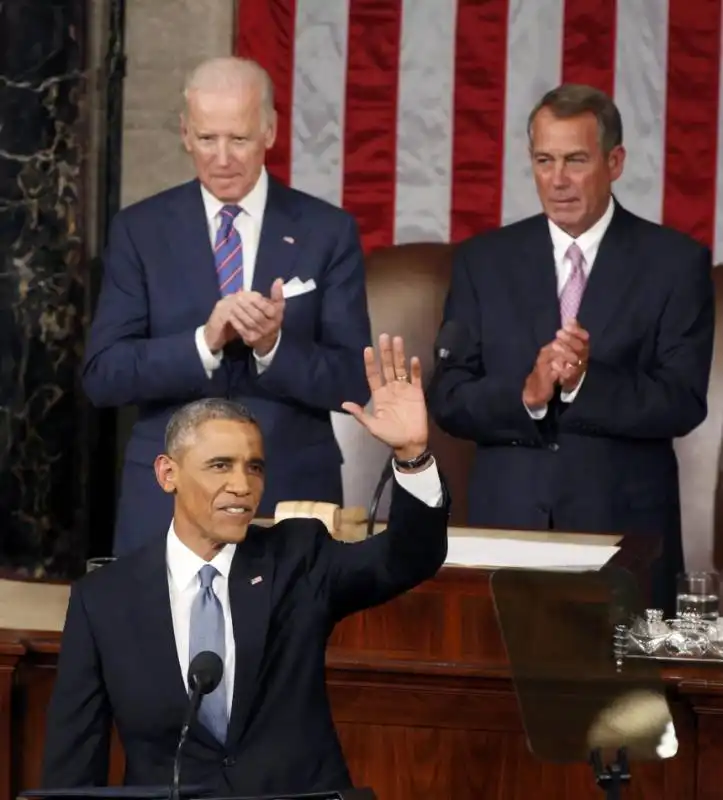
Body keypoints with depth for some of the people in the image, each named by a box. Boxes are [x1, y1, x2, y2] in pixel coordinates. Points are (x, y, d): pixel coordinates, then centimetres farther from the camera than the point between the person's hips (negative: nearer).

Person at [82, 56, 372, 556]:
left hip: (293, 497, 0)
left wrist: (275, 346, -21)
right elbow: (103, 375, -5)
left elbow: (353, 382, -3)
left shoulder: (328, 231, 1)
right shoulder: (140, 230, 2)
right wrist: (204, 341, -20)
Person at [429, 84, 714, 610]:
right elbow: (449, 401, 2)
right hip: (507, 526, 2)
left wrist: (584, 381, -21)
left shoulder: (676, 262, 1)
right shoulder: (483, 261, 7)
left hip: (625, 531, -1)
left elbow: (684, 403, -6)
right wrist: (526, 395, -17)